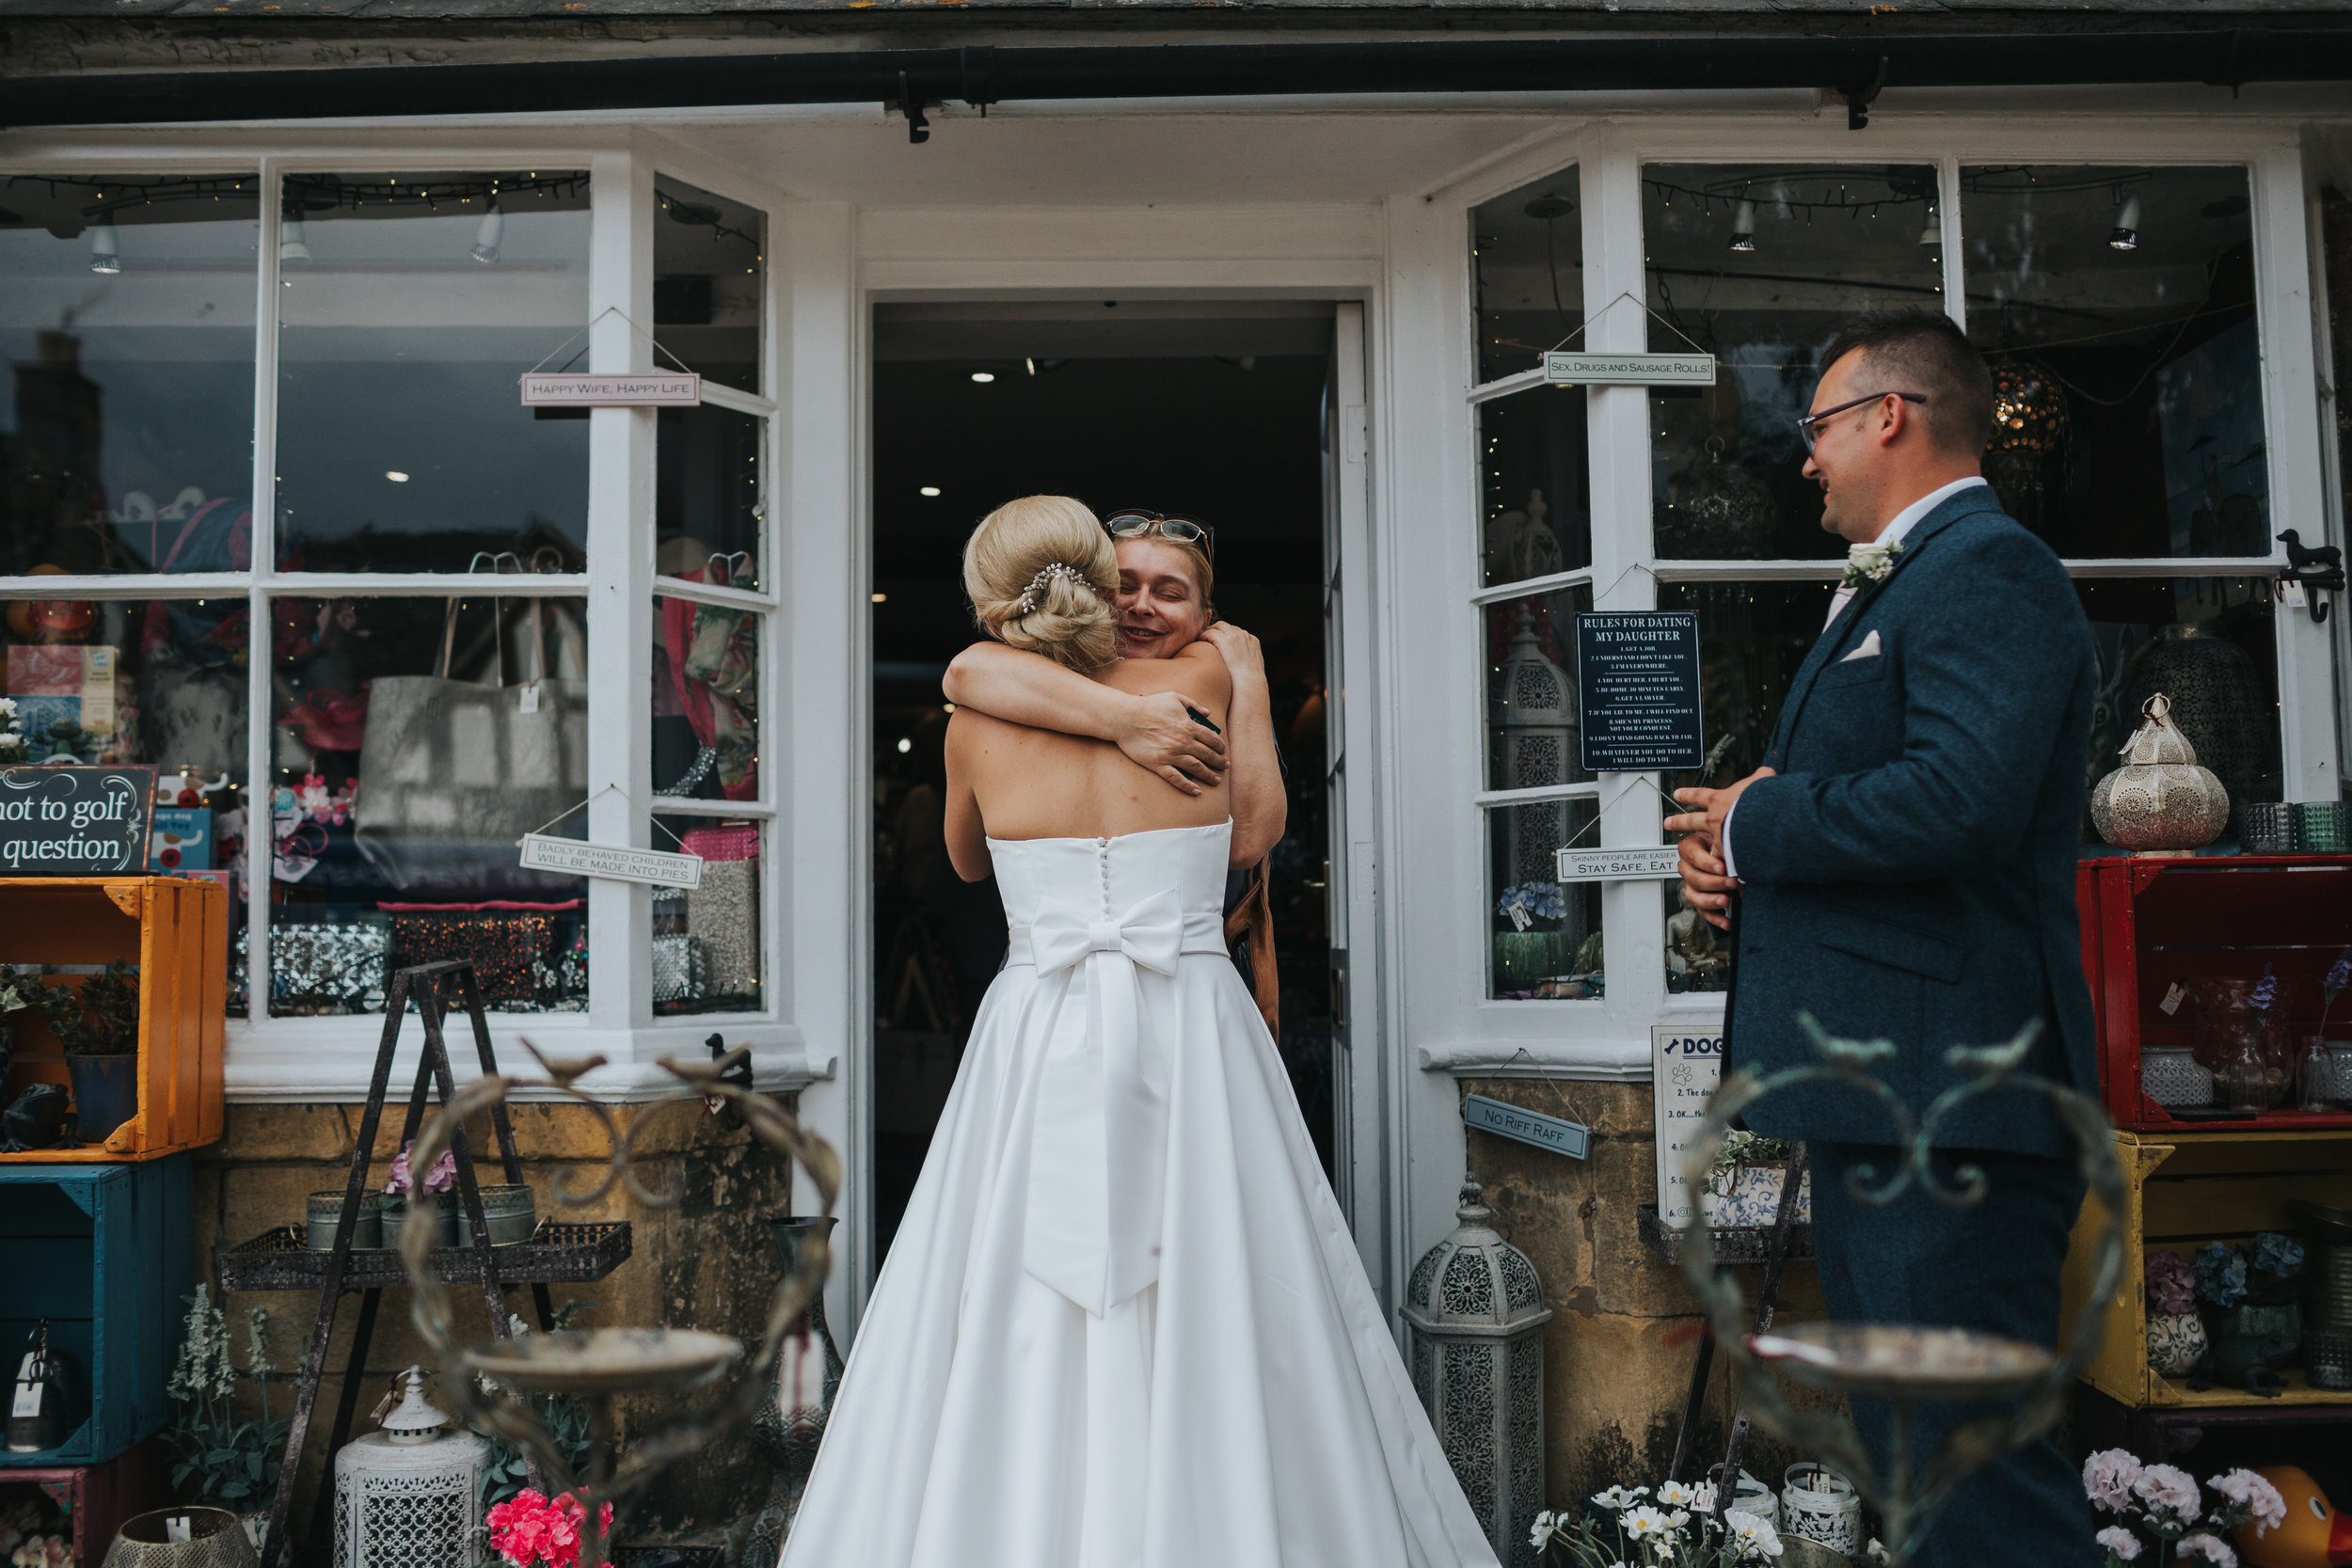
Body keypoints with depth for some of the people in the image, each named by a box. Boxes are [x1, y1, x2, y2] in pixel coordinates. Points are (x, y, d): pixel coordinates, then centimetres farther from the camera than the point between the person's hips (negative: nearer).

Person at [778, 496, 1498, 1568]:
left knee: (1015, 1352, 7)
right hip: (1193, 1047, 0)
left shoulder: (978, 726, 3)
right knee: (1218, 1339, 7)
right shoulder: (1202, 681, 2)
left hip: (1038, 1055, 0)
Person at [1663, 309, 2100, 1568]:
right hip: (1876, 1095, 11)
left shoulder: (1986, 571, -12)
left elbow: (1959, 799, -27)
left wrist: (1753, 825, -13)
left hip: (1942, 1104, -11)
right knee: (1900, 1443, 19)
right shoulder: (1886, 590, 22)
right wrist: (1740, 852, 3)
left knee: (1972, 1459, -6)